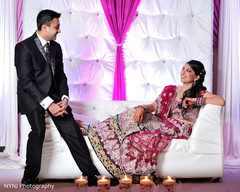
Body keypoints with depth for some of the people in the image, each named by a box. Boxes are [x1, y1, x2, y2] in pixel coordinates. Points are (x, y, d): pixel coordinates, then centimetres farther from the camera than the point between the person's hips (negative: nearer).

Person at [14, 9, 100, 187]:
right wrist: (48, 104, -24)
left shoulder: (56, 47, 10)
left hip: (53, 94, 5)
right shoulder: (24, 47, -11)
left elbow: (61, 76, 11)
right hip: (31, 95, -5)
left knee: (72, 130, -3)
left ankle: (91, 174, 4)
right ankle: (30, 176, -3)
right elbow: (26, 81, -17)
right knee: (38, 130, -23)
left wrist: (64, 99, -7)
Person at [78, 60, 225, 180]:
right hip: (162, 125, 5)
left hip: (178, 131, -5)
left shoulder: (200, 94, 2)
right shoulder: (170, 90, 16)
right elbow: (153, 106, 10)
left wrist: (196, 101, -18)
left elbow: (221, 101, -15)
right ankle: (92, 129, -9)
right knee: (134, 115, -20)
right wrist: (142, 108, -11)